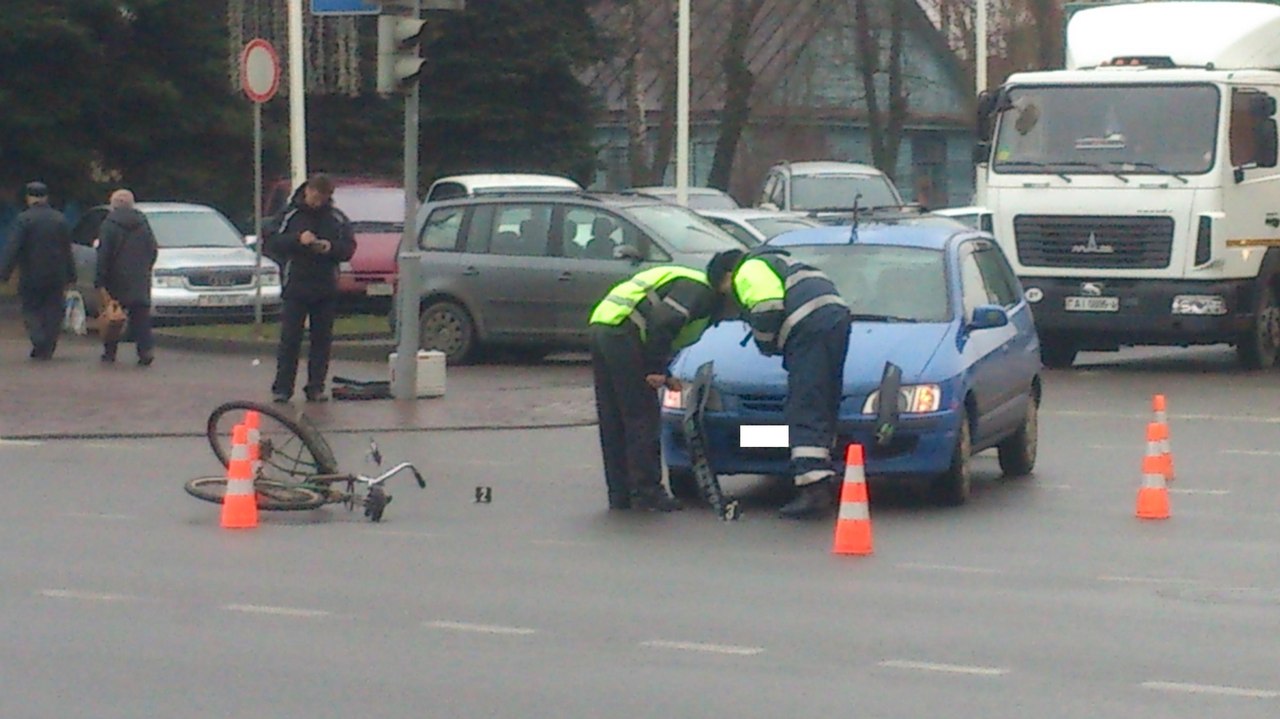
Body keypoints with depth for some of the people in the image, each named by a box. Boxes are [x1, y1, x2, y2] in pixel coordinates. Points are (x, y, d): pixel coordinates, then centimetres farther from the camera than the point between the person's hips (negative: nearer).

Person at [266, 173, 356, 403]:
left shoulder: (337, 218, 8)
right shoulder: (289, 215, 3)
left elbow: (349, 248, 7)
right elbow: (272, 244, -3)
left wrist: (331, 248, -13)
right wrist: (297, 240, -18)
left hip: (327, 290, 2)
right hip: (296, 287, -2)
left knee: (322, 340, 2)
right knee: (290, 339, -4)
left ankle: (316, 387, 8)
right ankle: (282, 388, -2)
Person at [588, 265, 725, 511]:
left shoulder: (688, 283, 27)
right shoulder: (701, 291, -4)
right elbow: (664, 322, -19)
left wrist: (664, 375, 19)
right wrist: (657, 370, -16)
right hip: (622, 333, -10)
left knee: (614, 421, 12)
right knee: (643, 418, -4)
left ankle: (620, 494, 16)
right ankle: (647, 493, -1)